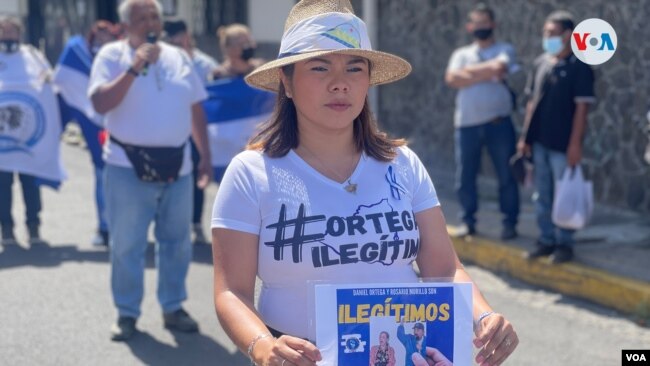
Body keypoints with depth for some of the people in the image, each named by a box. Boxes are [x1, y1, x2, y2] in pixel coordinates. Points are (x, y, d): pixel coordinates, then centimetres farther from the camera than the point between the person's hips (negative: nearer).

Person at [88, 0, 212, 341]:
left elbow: (195, 109, 14)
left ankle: (173, 308, 23)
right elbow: (100, 103, -16)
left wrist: (205, 155, 10)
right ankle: (126, 313, 14)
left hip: (177, 165, 4)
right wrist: (134, 68, -21)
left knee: (176, 241, 10)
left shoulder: (178, 57, 10)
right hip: (128, 166, -4)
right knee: (126, 244, 2)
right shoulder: (112, 55, -3)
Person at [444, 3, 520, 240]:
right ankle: (468, 222, 18)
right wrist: (487, 73, -9)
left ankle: (509, 222, 10)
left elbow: (498, 67, -15)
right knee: (465, 176, 5)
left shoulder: (505, 50, 8)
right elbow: (452, 79, -4)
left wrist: (469, 72, -3)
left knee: (506, 175, 1)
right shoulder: (461, 54, 16)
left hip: (498, 122, -2)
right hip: (467, 123, 3)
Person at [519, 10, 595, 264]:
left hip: (562, 144, -6)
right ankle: (546, 240, 23)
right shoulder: (541, 63, 8)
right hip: (539, 142, 6)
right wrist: (525, 136, 10)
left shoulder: (579, 67, -8)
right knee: (542, 195, 13)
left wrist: (575, 143, -15)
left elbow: (581, 107, -11)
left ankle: (564, 243, 13)